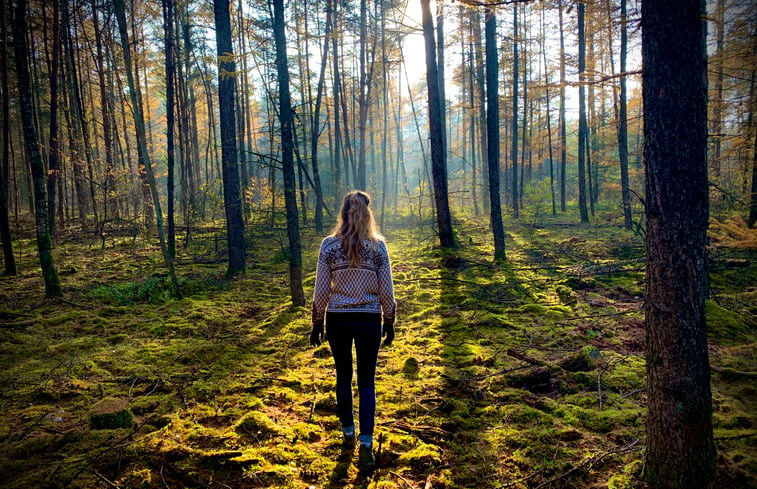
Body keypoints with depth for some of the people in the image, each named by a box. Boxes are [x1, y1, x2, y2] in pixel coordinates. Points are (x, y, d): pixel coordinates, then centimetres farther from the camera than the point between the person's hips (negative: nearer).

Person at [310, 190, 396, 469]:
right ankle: (366, 445, 6)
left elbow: (321, 290, -4)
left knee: (343, 377, 19)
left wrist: (317, 324, 7)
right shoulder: (377, 245, -6)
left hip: (338, 320, 1)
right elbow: (386, 290, -4)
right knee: (366, 382, 9)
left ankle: (348, 434, 33)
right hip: (369, 320, 0)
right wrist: (390, 323, 8)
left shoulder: (329, 245, -6)